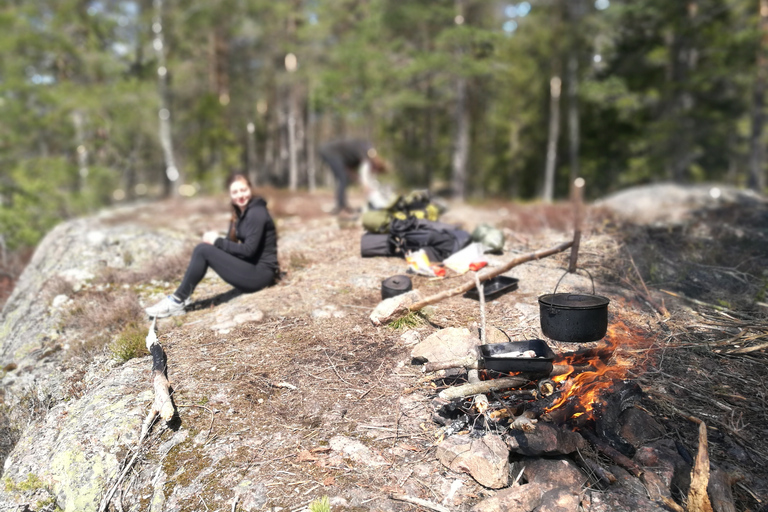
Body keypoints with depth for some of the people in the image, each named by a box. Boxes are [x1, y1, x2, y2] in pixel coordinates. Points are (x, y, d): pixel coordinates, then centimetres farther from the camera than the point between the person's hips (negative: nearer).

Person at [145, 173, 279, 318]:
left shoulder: (256, 213, -14)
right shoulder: (242, 212, 15)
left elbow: (249, 250, -20)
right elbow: (234, 244, 11)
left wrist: (217, 242, -13)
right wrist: (215, 240, -9)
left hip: (261, 273, -9)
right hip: (252, 269, 9)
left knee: (204, 250, -15)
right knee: (202, 248, 2)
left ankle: (177, 301, -7)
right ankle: (180, 297, -1)